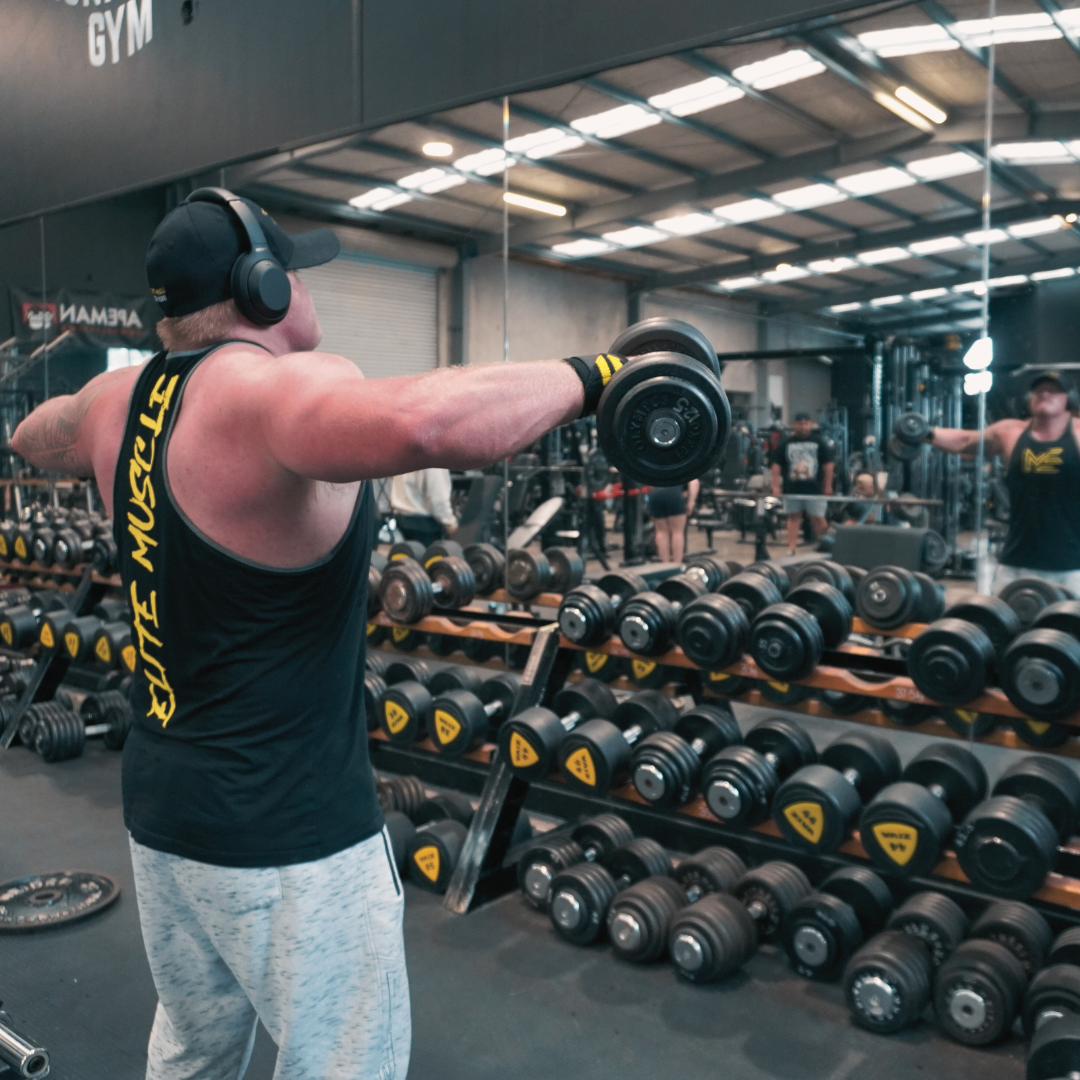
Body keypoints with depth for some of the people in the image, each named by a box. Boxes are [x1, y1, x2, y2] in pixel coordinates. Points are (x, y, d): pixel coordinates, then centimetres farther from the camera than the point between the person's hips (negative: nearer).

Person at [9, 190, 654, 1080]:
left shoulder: (122, 397, 4)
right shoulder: (278, 390, -22)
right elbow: (424, 421, -45)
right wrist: (585, 378, -29)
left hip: (160, 806, 9)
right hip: (288, 833, -8)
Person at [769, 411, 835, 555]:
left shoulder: (819, 442, 4)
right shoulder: (786, 442, 6)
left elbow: (828, 464, 4)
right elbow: (776, 465, 6)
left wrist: (827, 486, 1)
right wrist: (776, 485, 0)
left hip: (814, 489, -2)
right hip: (792, 489, 2)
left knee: (818, 519, 0)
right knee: (793, 517, 7)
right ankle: (791, 549, 11)